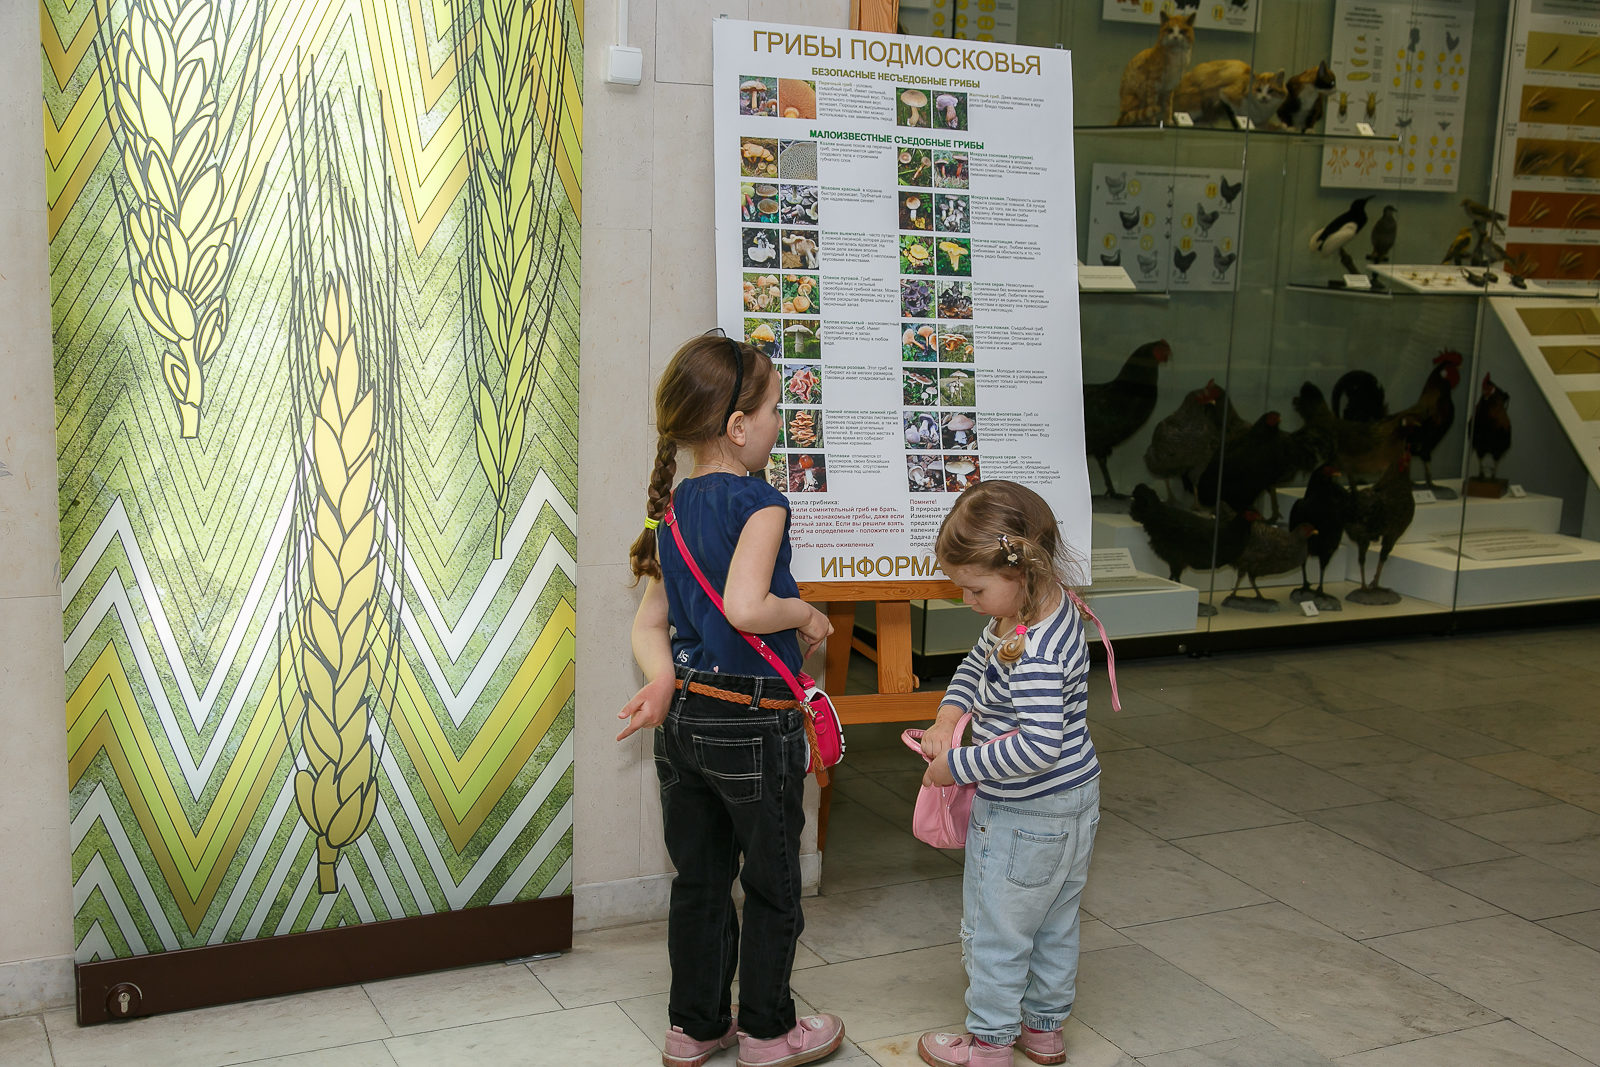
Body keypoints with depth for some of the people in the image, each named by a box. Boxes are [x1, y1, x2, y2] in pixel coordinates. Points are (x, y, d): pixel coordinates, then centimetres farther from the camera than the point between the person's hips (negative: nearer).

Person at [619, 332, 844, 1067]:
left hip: (685, 718, 7)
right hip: (752, 723, -7)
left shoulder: (673, 508, 7)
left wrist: (662, 678, -9)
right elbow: (744, 606, -30)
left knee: (698, 881, 18)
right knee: (773, 884, 11)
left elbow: (649, 622, 6)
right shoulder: (760, 503, -17)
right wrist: (805, 614, -13)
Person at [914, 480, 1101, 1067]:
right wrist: (948, 715, -2)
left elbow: (1038, 745, -37)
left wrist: (957, 766, -26)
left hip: (1026, 815, -10)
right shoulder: (1044, 606, -1)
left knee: (995, 930, 10)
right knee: (1054, 924, 23)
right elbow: (978, 661, 13)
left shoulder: (1034, 652, -32)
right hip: (1072, 801, 10)